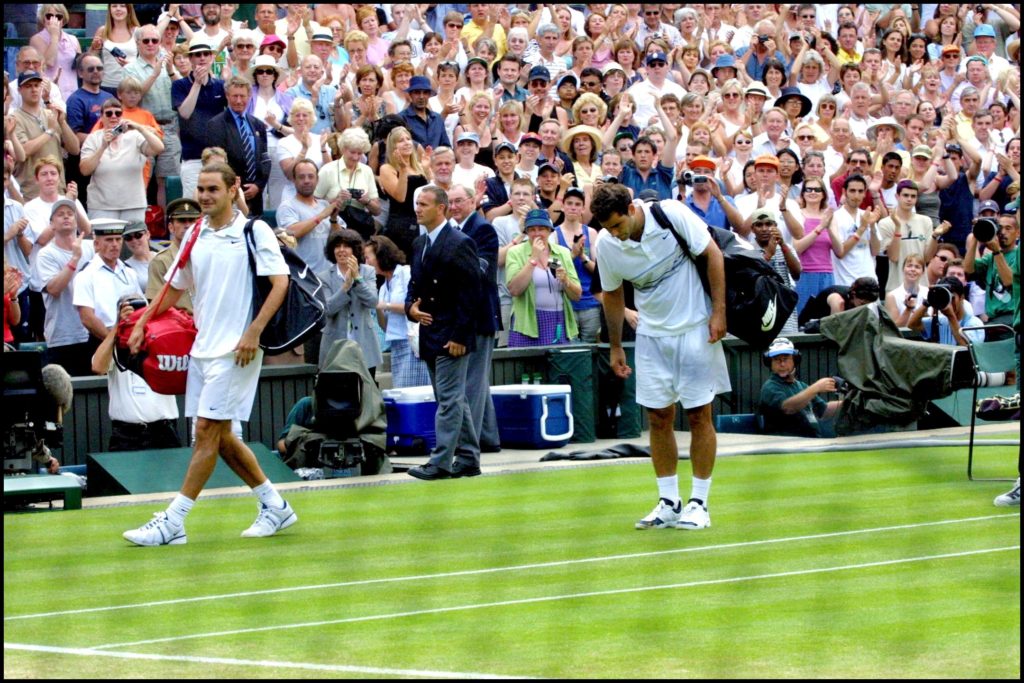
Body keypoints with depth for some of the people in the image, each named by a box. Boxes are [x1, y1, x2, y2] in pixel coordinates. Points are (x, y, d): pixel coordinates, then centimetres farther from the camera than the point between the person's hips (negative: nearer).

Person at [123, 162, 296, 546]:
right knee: (220, 438, 9)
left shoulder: (255, 231, -6)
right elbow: (175, 289, 22)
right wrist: (141, 323, 11)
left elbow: (280, 283, -10)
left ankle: (172, 523, -10)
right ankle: (275, 506, 23)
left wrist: (253, 332, -18)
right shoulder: (195, 235, 13)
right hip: (202, 348, 8)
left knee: (207, 432, -9)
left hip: (236, 351, -8)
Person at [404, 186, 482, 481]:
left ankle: (441, 462, -10)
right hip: (430, 334, 9)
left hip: (452, 335, -9)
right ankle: (468, 459, 19)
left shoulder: (460, 244, -11)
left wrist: (458, 335, -18)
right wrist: (411, 307, 0)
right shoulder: (419, 244, 14)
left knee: (449, 400, -8)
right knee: (454, 400, 13)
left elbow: (470, 293, -14)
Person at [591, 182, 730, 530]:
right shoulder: (606, 246, -8)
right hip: (651, 335, 3)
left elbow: (712, 254, -10)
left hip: (695, 328, -3)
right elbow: (612, 295, 8)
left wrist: (718, 311, -13)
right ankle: (668, 504, 11)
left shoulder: (672, 214, -19)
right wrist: (615, 347, 13)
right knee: (658, 418, 2)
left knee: (699, 415, -2)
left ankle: (699, 504, 5)